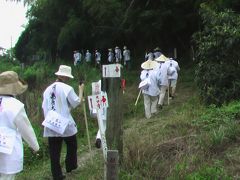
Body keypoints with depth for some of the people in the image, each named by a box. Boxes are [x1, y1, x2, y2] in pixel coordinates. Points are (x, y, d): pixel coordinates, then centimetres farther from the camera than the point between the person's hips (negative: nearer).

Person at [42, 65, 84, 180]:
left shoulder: (48, 89, 7)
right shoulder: (67, 88, -10)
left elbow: (44, 107, 10)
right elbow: (77, 102, -4)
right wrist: (81, 90, 8)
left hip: (51, 125, 4)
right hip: (65, 124, -4)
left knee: (54, 151, 6)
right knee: (72, 146, 21)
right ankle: (70, 166, 32)